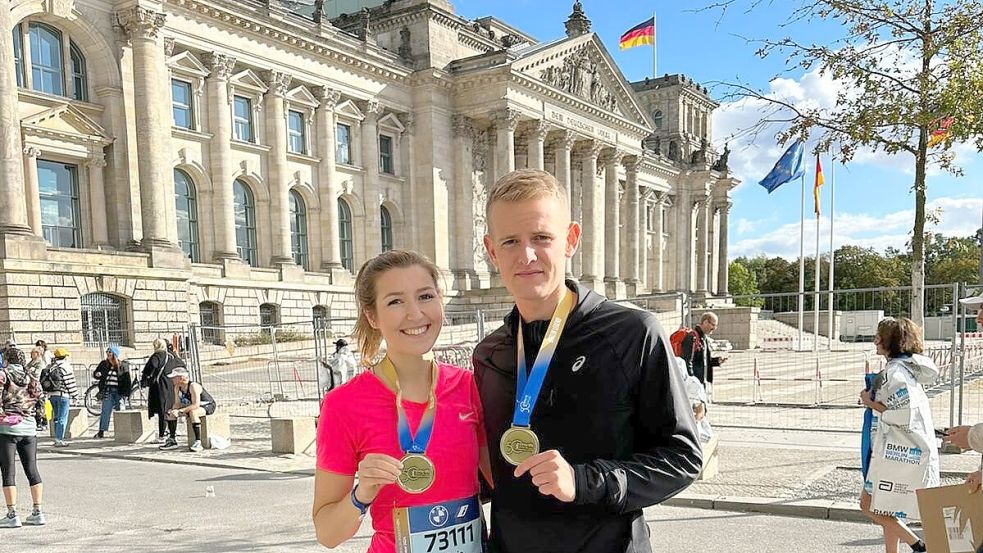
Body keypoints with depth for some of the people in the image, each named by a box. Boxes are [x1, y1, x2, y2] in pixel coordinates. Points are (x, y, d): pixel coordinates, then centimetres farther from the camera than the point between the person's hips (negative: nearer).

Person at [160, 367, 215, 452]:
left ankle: (198, 442, -37)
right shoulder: (177, 388, -2)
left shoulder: (193, 386, -28)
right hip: (192, 407, 9)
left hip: (208, 406, -9)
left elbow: (196, 405, -35)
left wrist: (180, 411, -37)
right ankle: (172, 440, 7)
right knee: (170, 412, 2)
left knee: (192, 412, -39)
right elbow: (177, 403, 0)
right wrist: (173, 410, -23)